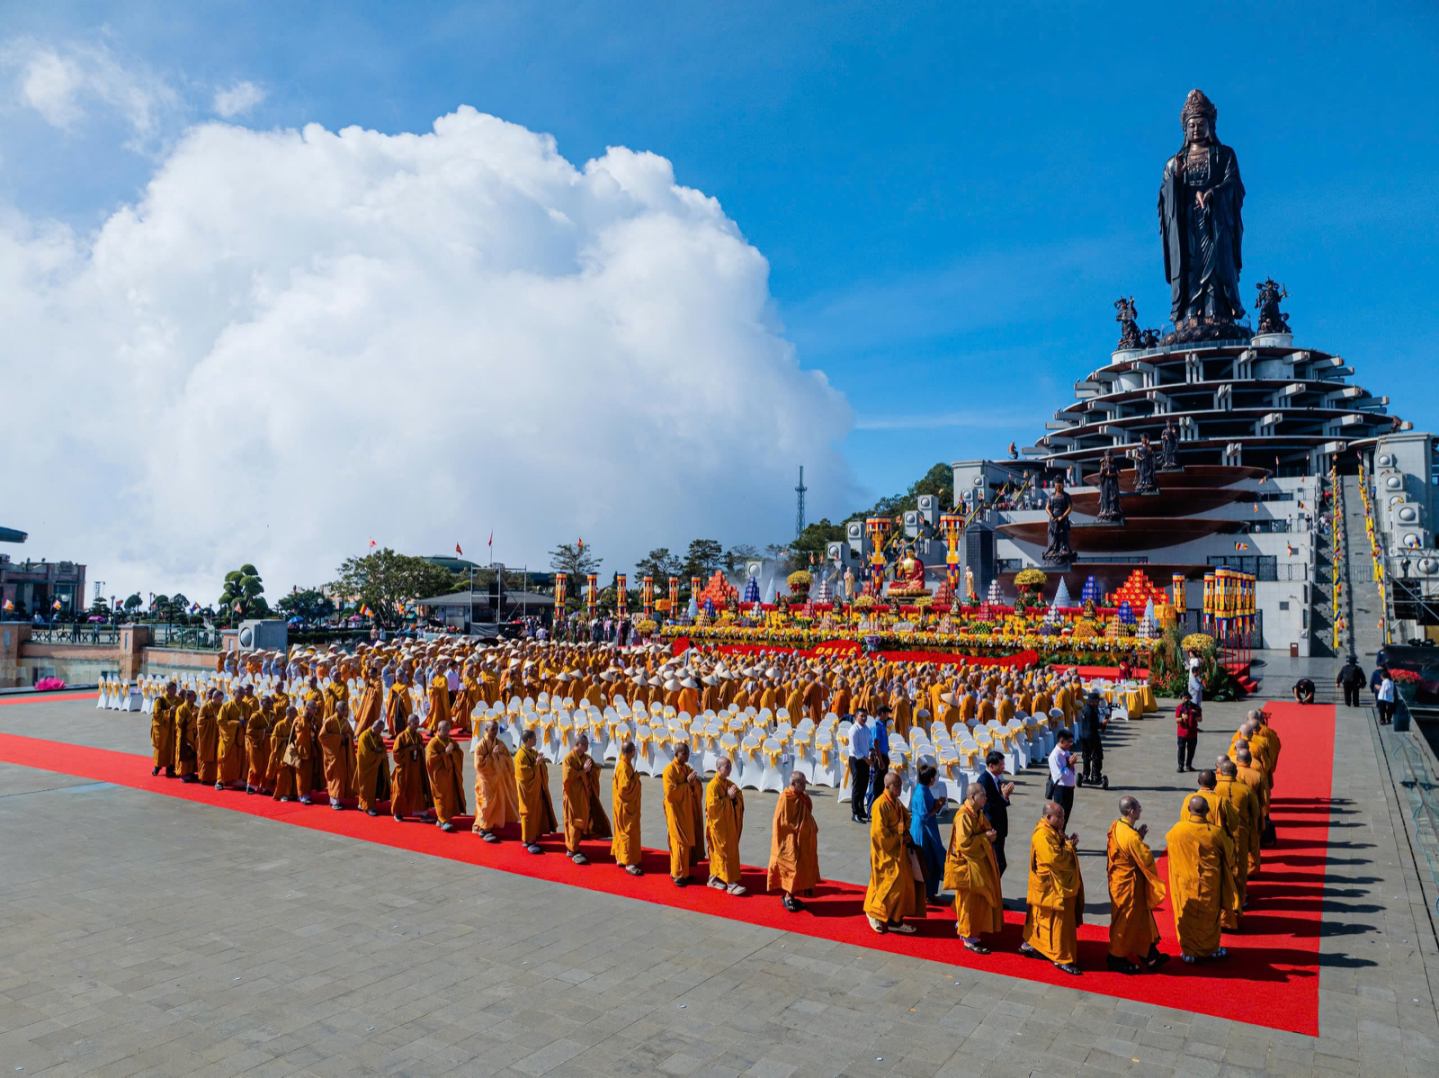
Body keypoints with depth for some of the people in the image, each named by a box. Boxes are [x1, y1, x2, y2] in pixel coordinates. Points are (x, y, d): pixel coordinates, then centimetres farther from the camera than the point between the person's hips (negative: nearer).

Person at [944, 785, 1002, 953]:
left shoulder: (979, 813, 6)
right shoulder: (964, 816, -23)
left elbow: (984, 830, 17)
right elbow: (964, 842, -26)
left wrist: (991, 834, -5)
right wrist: (985, 837, -21)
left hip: (979, 862, 9)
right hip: (967, 864, -9)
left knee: (978, 900, 19)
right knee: (970, 901, 0)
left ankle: (963, 926, 34)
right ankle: (969, 939, 10)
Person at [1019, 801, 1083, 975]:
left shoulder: (1051, 830, 9)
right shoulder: (1043, 835, -23)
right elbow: (1055, 858, -28)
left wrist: (1068, 843, -2)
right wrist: (1069, 846, -15)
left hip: (1057, 885, 10)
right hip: (1052, 887, -10)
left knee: (1042, 917, 19)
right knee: (1059, 922, -3)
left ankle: (1029, 944, 30)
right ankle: (1061, 959, 5)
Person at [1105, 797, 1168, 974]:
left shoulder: (1115, 826, -3)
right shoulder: (1131, 836, -29)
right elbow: (1146, 859, -20)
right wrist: (1141, 839, -4)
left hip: (1118, 879, 9)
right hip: (1129, 885, -9)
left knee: (1141, 918, 22)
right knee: (1126, 921, 8)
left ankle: (1148, 955, 36)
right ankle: (1117, 959, 22)